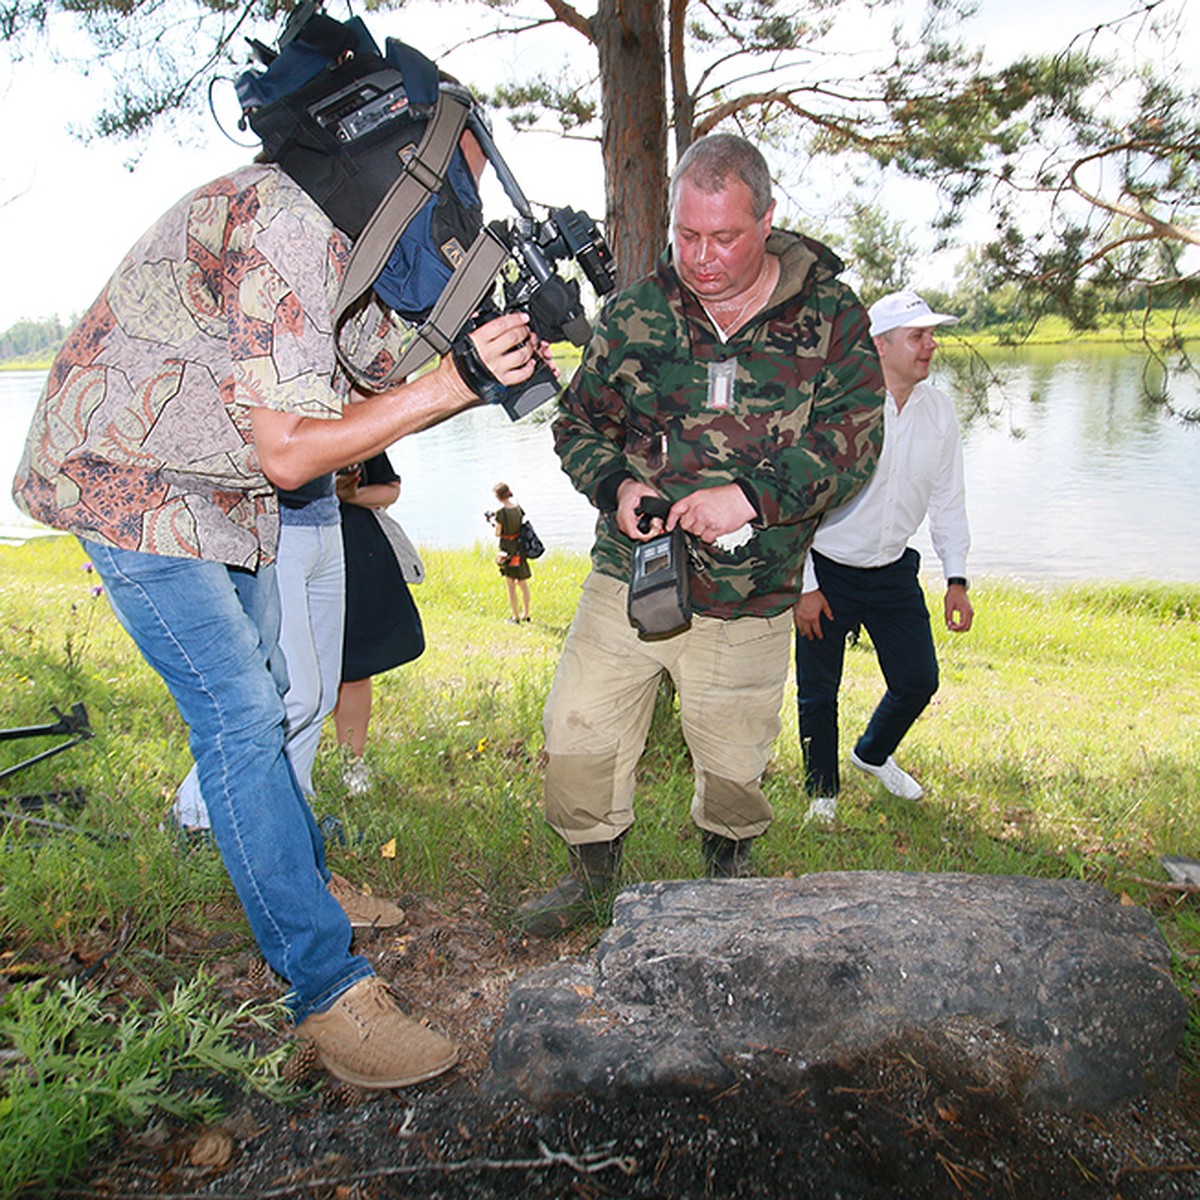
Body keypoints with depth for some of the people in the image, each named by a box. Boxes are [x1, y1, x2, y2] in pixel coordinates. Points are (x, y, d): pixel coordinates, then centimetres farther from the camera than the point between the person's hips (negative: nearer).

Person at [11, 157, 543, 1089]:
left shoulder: (358, 238, 2)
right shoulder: (285, 228, -28)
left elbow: (379, 388, 5)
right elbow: (289, 454, -31)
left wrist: (487, 370, -11)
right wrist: (448, 385, -31)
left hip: (224, 484, 9)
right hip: (124, 479, -9)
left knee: (262, 693, 16)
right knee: (238, 715, -15)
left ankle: (302, 885, 35)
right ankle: (328, 992, -8)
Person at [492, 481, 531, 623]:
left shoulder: (500, 511, -17)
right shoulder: (518, 508, 0)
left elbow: (498, 533, -13)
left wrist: (494, 523, 6)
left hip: (507, 549, -5)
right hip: (520, 547, 5)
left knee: (511, 585, 4)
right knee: (522, 583, 16)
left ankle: (516, 617, 8)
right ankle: (525, 614, 25)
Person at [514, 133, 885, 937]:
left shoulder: (830, 315, -2)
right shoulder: (635, 314, 2)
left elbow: (854, 439, -9)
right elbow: (580, 423, 10)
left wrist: (753, 496, -23)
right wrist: (617, 486, -11)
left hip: (750, 600, -1)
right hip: (630, 574, 2)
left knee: (734, 763, 12)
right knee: (577, 733, 1)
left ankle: (728, 877, 45)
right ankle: (594, 871, 30)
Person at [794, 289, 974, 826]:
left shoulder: (939, 411, 0)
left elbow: (948, 500, 9)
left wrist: (956, 579, 3)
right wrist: (805, 586, -13)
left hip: (895, 574, 5)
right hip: (827, 572, -4)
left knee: (919, 680, 10)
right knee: (818, 692, 5)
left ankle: (873, 753, 41)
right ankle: (823, 791, 29)